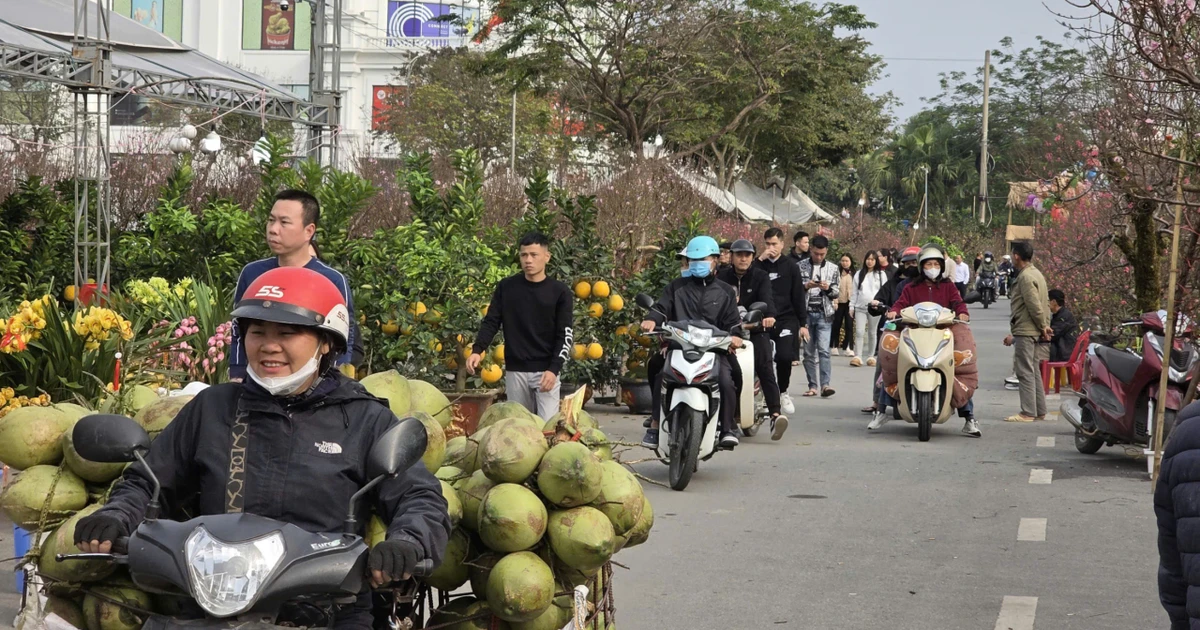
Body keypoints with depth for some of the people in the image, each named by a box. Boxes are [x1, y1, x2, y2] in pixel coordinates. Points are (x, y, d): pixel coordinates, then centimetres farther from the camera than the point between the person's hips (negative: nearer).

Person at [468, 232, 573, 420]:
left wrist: (554, 369, -17)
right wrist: (477, 350, -10)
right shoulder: (506, 287, 5)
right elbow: (491, 322, 7)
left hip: (546, 370, -2)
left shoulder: (560, 292, -1)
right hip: (515, 370, 2)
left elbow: (565, 336, -4)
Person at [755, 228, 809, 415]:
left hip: (786, 319, -1)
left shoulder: (790, 266, 7)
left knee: (785, 356, -17)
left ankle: (782, 392, 6)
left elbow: (798, 296, 7)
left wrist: (803, 323, 3)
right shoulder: (759, 265, 8)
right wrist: (760, 260, -12)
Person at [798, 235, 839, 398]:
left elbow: (836, 294, 9)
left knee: (823, 350, -12)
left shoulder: (833, 269, 7)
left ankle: (825, 385, -18)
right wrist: (805, 286, -15)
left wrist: (828, 288, -12)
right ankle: (813, 386, 7)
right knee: (809, 352, 3)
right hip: (806, 313, 1)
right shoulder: (801, 267, 4)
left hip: (824, 314, -1)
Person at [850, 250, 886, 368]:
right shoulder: (859, 274, 11)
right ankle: (858, 357, -13)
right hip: (860, 307, 1)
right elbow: (854, 291, 12)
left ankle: (871, 357, 16)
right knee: (859, 332, -9)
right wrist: (852, 306, 6)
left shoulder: (881, 274, 5)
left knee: (872, 333, 8)